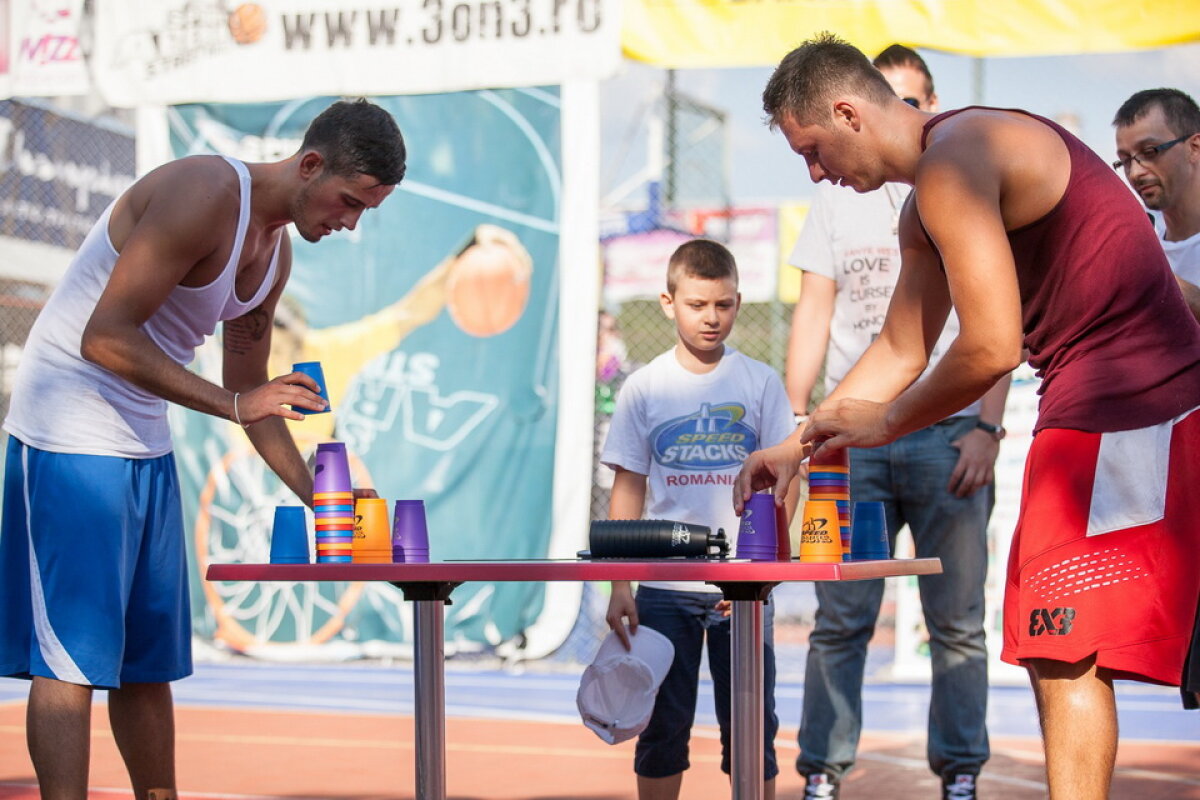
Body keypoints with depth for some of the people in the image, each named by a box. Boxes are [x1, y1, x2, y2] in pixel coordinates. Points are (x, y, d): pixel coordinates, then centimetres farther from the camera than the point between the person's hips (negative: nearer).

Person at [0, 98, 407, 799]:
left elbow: (250, 392, 20)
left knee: (149, 659, 12)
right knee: (72, 656, -11)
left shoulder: (277, 251, 10)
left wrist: (316, 495, 11)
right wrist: (232, 403, -26)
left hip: (147, 448, 9)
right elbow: (104, 338, -25)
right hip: (70, 433, -9)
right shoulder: (205, 194, -19)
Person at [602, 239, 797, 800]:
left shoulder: (760, 383, 2)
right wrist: (619, 586, -1)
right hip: (662, 589, 1)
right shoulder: (644, 389, 3)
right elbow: (628, 490, 5)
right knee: (661, 727, 6)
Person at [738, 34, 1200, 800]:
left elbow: (992, 348, -20)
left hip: (1127, 403, -10)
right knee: (1063, 647, 14)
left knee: (1064, 649, -10)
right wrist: (794, 447, 22)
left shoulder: (951, 167, -15)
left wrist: (885, 422, -5)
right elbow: (900, 350, 24)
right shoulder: (927, 206, 18)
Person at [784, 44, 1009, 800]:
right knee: (841, 617, 0)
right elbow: (813, 316, 12)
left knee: (957, 620, 1)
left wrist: (986, 428, -9)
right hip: (853, 435, 2)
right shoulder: (838, 198, 13)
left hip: (949, 435, -1)